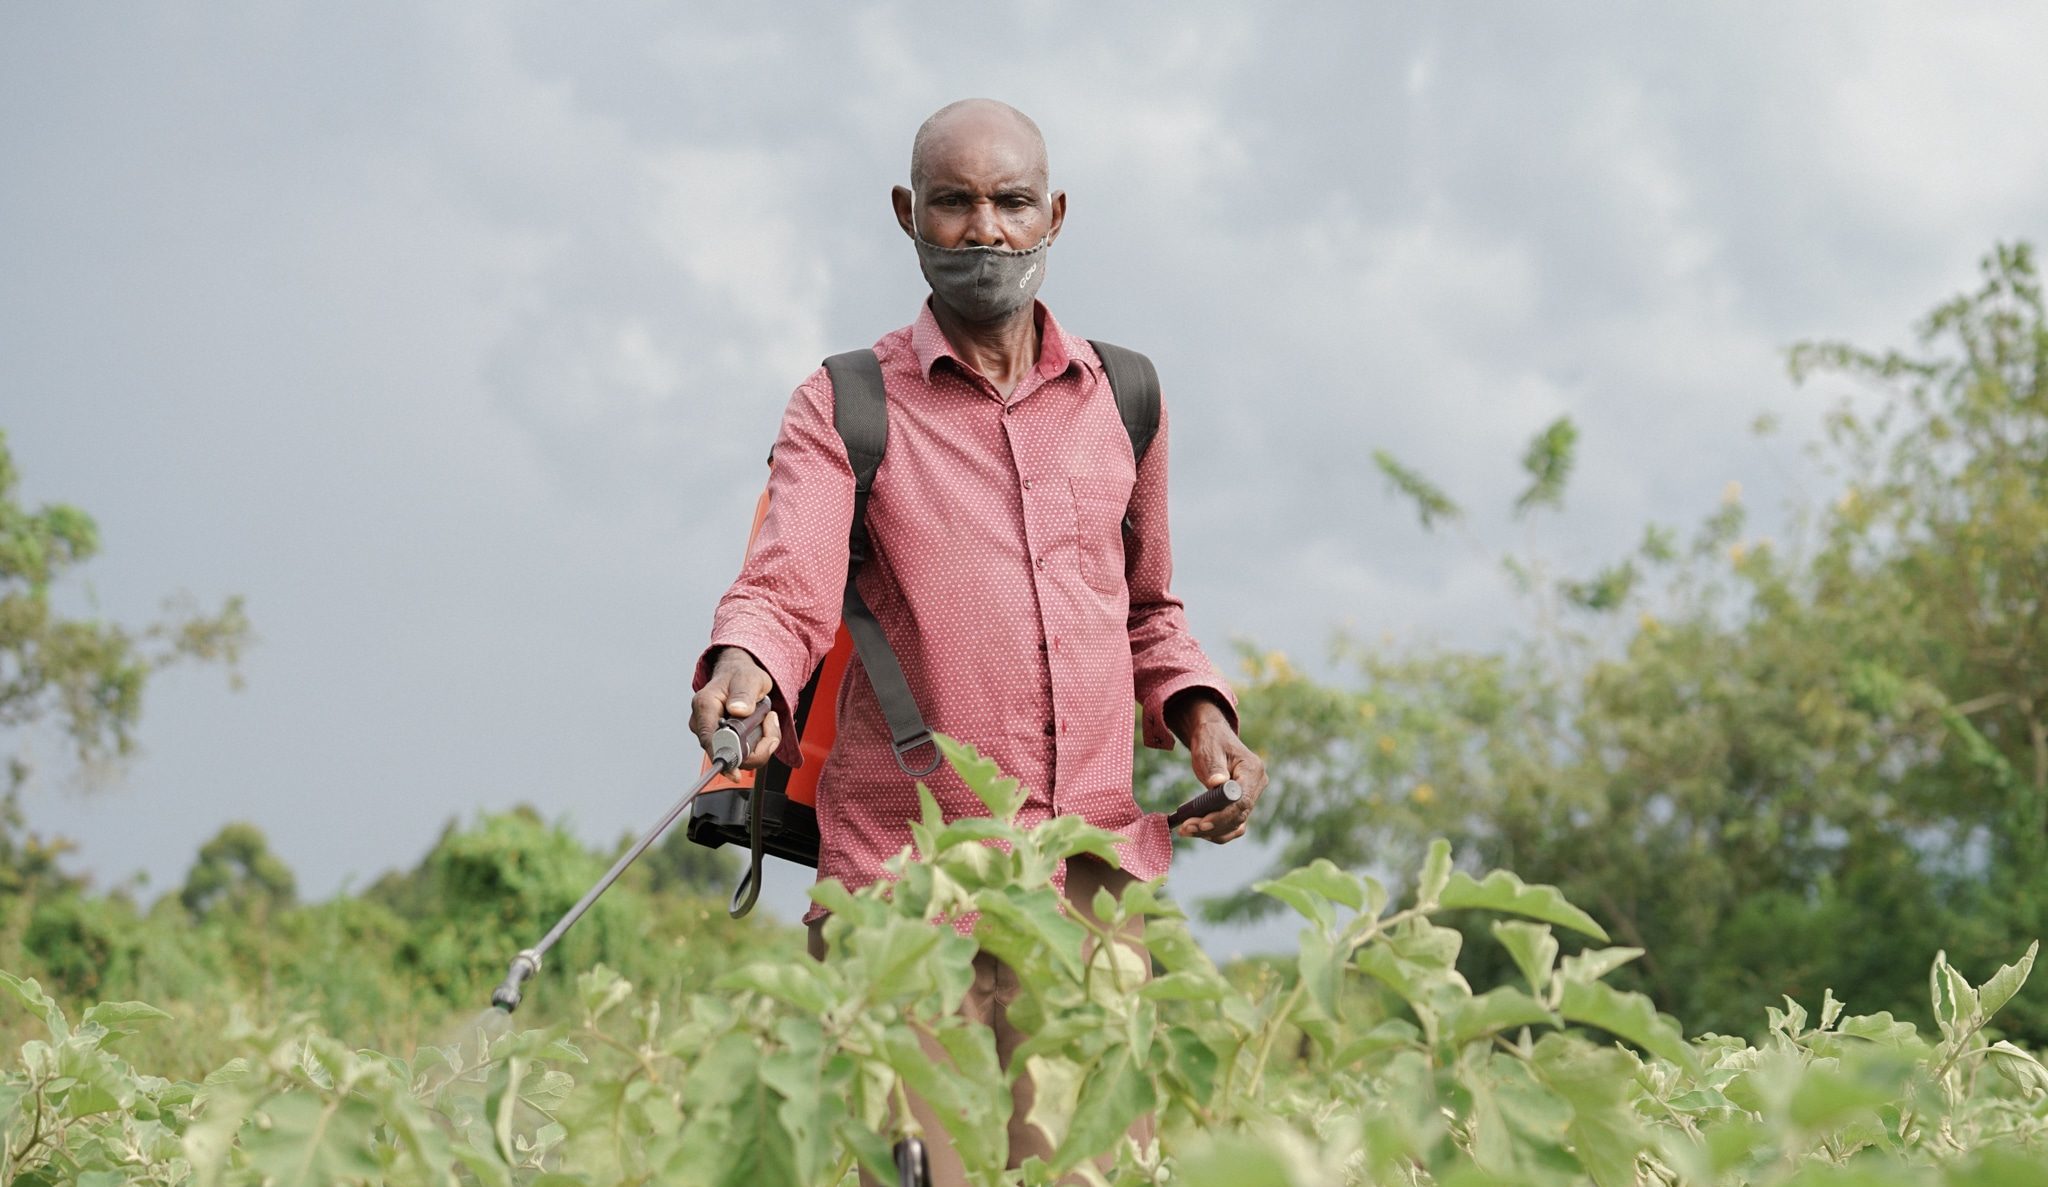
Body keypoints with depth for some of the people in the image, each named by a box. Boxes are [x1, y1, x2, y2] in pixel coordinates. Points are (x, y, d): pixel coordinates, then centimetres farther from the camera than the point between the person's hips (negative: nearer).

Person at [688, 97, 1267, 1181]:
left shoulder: (1123, 397, 15)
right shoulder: (842, 411, 4)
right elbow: (787, 590, -11)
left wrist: (1196, 711, 10)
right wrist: (742, 674, -33)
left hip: (1099, 878, 3)